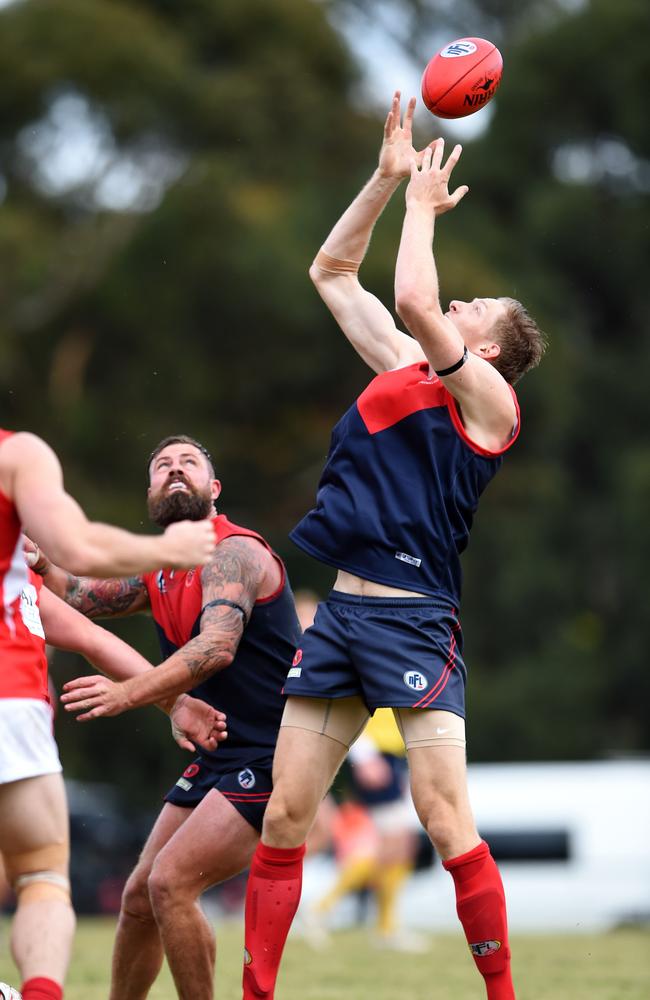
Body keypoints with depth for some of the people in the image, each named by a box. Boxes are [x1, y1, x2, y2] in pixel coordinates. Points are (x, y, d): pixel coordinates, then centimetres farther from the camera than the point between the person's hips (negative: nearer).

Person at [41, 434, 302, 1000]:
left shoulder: (234, 553, -16)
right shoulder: (159, 574, 13)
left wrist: (127, 694, -42)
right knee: (140, 896, 9)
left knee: (171, 883, -19)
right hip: (218, 757, 9)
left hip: (271, 757, -9)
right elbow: (73, 598, 21)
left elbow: (217, 647, -31)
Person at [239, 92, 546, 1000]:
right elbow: (332, 272, 24)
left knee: (447, 823, -11)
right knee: (284, 817, 4)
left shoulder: (487, 396, -3)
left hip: (414, 618, -7)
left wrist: (424, 203, -4)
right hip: (341, 612, 7)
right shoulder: (406, 368, 17)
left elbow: (414, 298, -18)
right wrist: (389, 177, 17)